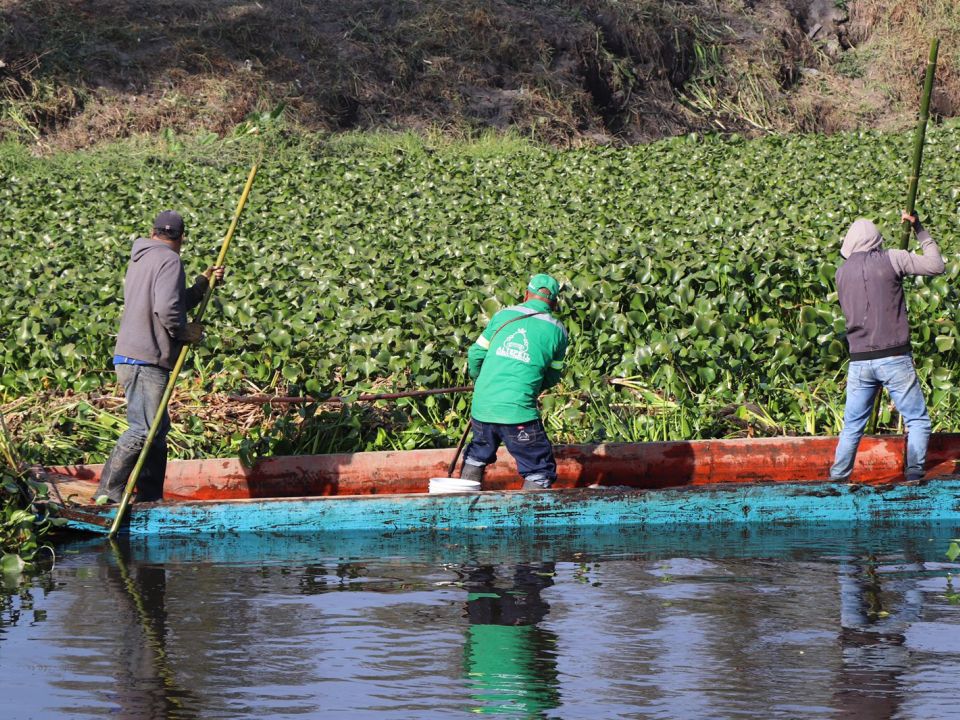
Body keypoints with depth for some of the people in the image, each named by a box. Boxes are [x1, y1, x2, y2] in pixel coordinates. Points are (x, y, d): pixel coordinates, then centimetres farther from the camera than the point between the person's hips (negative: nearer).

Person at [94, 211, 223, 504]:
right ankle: (108, 492, -17)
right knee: (143, 429, -13)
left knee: (158, 428, 14)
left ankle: (150, 498, 15)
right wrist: (187, 332, -8)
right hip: (145, 361, -10)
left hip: (131, 358, 10)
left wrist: (202, 284, 15)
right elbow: (167, 309, -24)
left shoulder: (140, 260, 22)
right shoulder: (169, 260, -10)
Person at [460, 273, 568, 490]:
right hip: (519, 411, -4)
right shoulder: (557, 331, 4)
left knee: (477, 457, 28)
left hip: (482, 407, 4)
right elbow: (552, 377, 13)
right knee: (540, 471, 6)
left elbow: (476, 354, 12)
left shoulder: (503, 315, 9)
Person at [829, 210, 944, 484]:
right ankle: (914, 476, -2)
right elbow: (936, 266, 0)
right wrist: (920, 230, 12)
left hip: (859, 361, 3)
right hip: (894, 358, -3)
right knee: (917, 421, 7)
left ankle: (837, 480, 13)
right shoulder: (891, 260, -5)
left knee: (852, 426, 14)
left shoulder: (842, 272, 7)